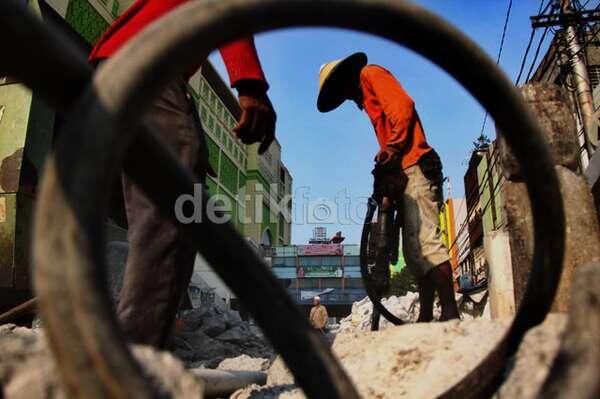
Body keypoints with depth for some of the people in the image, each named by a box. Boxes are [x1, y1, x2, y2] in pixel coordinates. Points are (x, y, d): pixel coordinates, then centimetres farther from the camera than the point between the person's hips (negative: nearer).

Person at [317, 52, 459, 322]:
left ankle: (450, 313, -19)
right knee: (414, 249, 6)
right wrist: (383, 164, 9)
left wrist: (392, 151, -17)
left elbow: (402, 106, -12)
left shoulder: (370, 73, 5)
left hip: (415, 169, -10)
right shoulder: (367, 99, 31)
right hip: (403, 173, 10)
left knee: (424, 242, -18)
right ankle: (426, 315, 8)